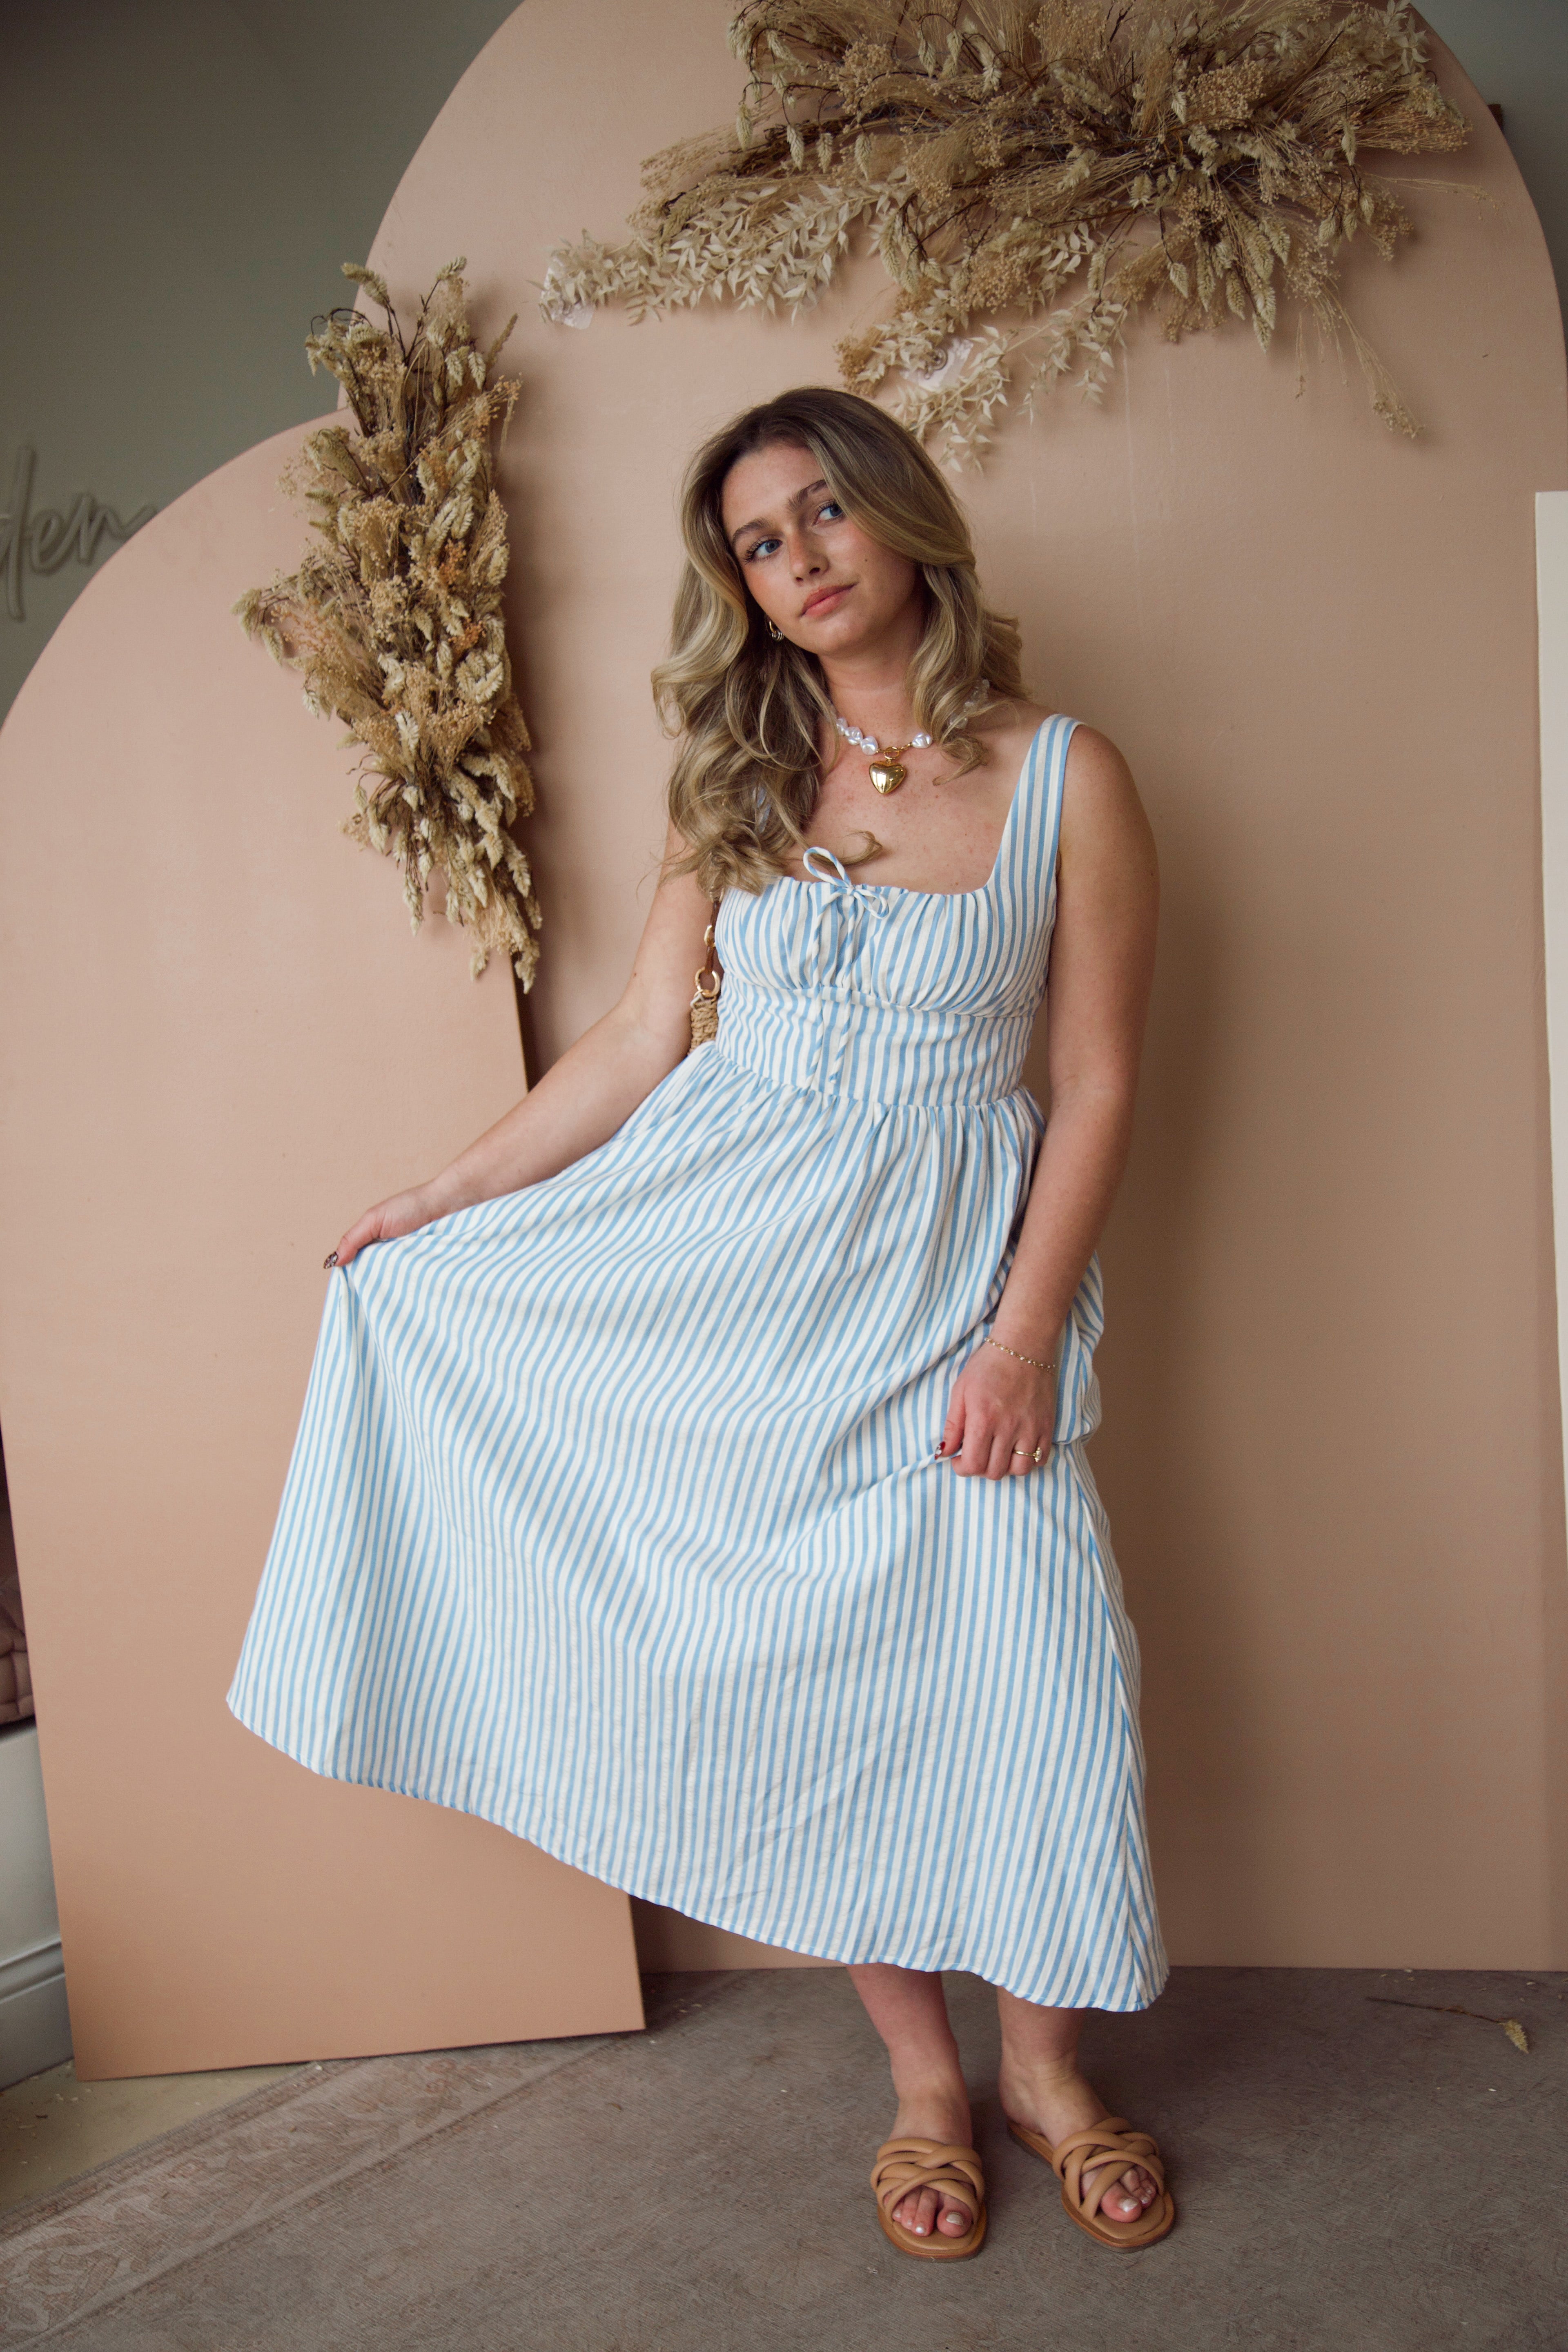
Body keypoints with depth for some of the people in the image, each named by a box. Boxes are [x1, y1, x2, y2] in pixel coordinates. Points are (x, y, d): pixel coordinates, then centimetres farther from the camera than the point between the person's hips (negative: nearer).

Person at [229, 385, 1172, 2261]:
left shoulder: (1064, 777, -2)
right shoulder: (740, 778, 6)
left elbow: (1095, 1088, -3)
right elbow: (642, 1040, 8)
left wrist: (1023, 1336, -10)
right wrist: (436, 1203, 10)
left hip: (949, 1269, -2)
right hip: (727, 1262, 2)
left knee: (1024, 1667, -3)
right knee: (805, 1668, 5)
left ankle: (1044, 2068, 24)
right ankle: (921, 2076, 25)